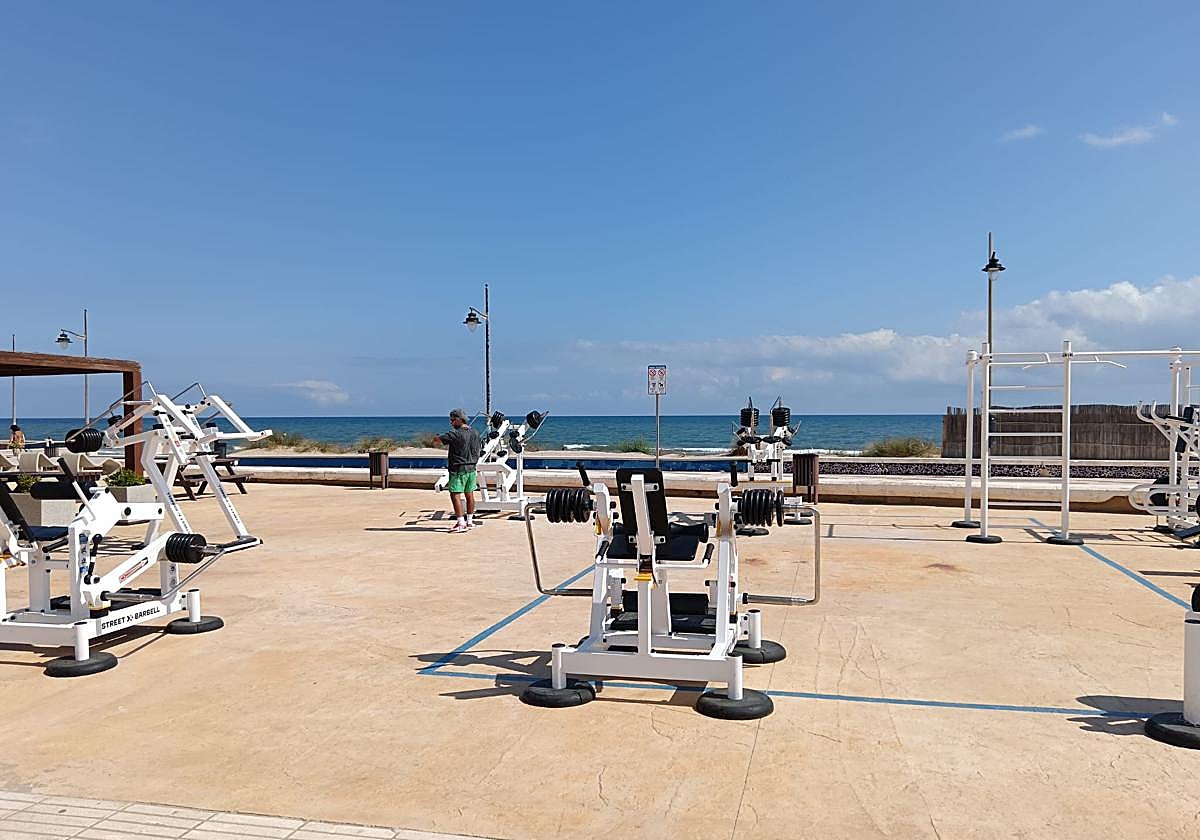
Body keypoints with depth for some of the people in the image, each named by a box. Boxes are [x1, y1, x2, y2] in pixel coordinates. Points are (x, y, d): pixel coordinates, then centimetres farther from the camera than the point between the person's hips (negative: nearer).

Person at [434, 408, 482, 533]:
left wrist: (437, 438, 6)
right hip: (471, 468, 8)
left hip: (458, 469, -8)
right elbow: (479, 450, 14)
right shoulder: (475, 433, 7)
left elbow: (437, 439, -16)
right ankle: (469, 521, 22)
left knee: (455, 495, -5)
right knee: (469, 494, 14)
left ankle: (461, 523, -10)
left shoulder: (455, 434, -17)